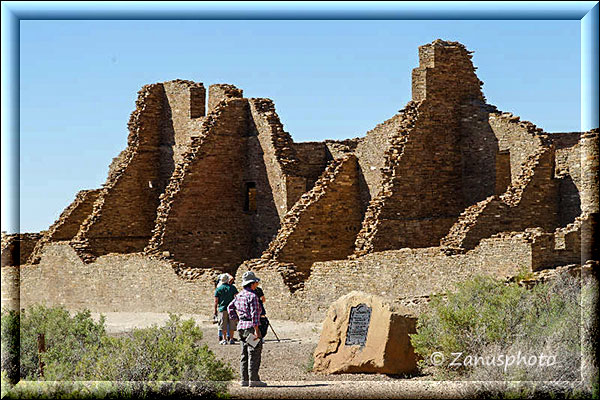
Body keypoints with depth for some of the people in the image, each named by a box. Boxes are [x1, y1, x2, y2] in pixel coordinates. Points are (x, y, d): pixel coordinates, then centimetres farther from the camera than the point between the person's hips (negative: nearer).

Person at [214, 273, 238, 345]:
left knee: (223, 325, 4)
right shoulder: (232, 287, 0)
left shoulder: (218, 289, 1)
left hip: (222, 309, 0)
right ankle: (231, 339, 5)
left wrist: (215, 310, 9)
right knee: (231, 324, 6)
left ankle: (224, 339, 2)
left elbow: (216, 301, 2)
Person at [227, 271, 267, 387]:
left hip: (241, 326, 9)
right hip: (251, 327, -9)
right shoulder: (252, 296, -14)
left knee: (244, 355, 11)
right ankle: (253, 379, -8)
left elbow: (230, 307, 22)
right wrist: (256, 330, -20)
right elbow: (254, 314, -19)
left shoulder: (239, 295, 12)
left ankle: (244, 379, 11)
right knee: (254, 354, -6)